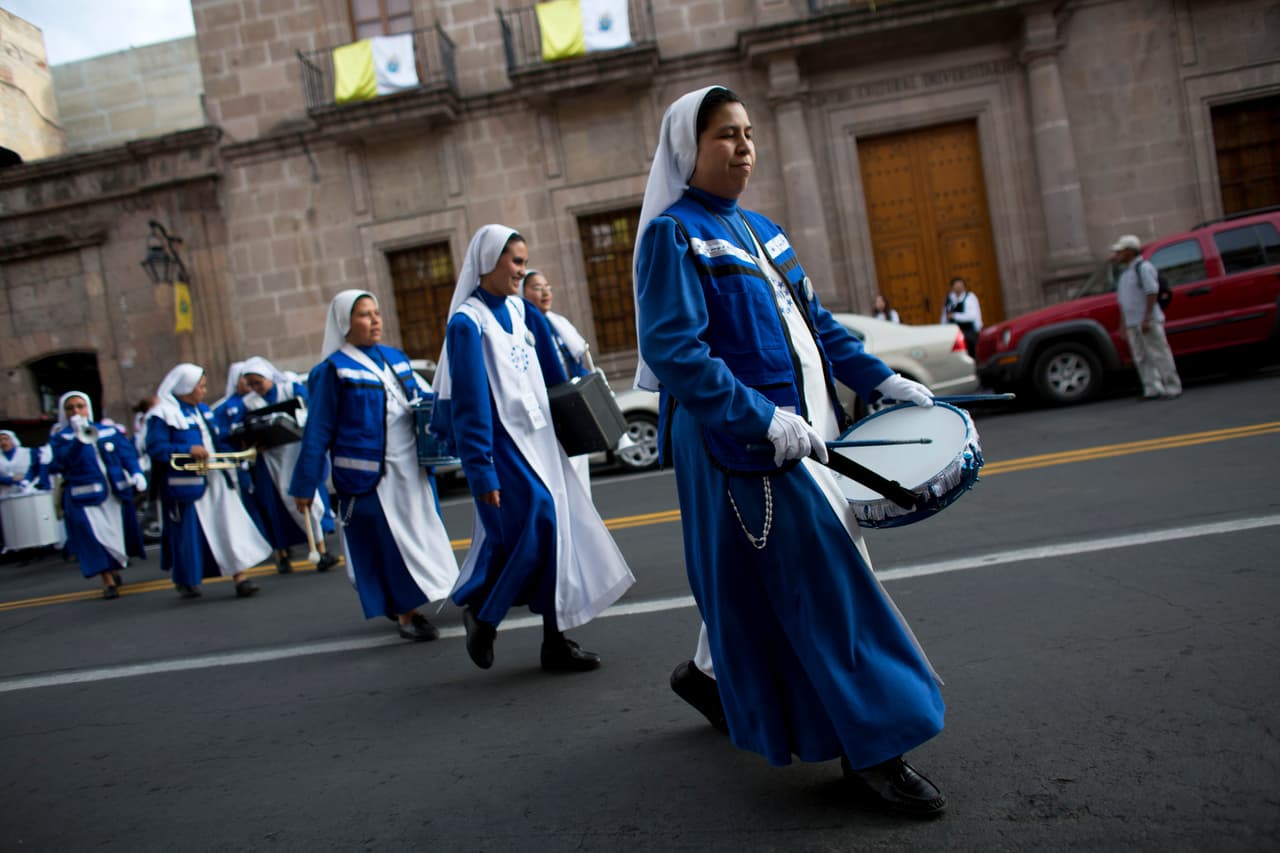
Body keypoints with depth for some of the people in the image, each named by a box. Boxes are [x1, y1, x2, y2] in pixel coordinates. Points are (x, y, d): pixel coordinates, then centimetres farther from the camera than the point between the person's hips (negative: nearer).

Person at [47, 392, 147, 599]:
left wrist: (136, 473, -15)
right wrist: (81, 439, -32)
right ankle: (108, 582, 1)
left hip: (117, 493, 3)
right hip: (84, 498, -3)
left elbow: (127, 454, 3)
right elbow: (64, 460, -17)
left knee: (119, 533, 11)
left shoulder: (109, 431, 9)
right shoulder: (60, 438, 2)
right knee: (95, 538, -10)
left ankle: (115, 570, 37)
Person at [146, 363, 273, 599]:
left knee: (230, 526, -2)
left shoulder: (202, 409, 15)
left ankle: (239, 577, -2)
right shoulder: (163, 415, -9)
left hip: (213, 480, 7)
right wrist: (188, 450, -25)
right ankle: (185, 582, 25)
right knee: (188, 533, 5)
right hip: (186, 483, -6)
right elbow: (155, 447, -17)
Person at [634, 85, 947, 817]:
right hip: (742, 441, -8)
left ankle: (712, 671, 40)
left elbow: (814, 319, 21)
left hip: (800, 426, 8)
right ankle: (872, 750, 3)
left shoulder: (759, 228, 15)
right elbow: (675, 352, -18)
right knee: (824, 578, -7)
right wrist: (764, 420, -25)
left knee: (767, 576, 16)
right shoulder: (674, 234, -9)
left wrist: (877, 378, 11)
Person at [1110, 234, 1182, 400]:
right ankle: (1153, 389, 8)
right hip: (1132, 323, 9)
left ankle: (1172, 388, -2)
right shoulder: (1125, 271, 19)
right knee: (1141, 359, 5)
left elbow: (1152, 293, -16)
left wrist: (1147, 319, -23)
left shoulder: (1143, 268, -9)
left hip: (1148, 322, -9)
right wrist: (1123, 324, 17)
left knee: (1159, 355, -6)